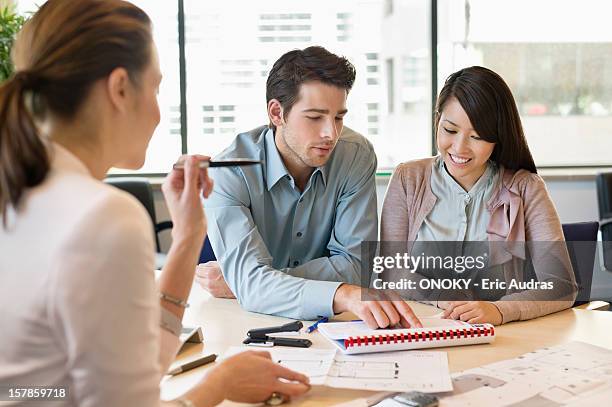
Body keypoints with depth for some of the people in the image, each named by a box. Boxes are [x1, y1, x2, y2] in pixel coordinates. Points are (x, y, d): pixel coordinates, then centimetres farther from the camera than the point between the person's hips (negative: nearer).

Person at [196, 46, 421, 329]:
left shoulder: (357, 155, -8)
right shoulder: (228, 174, -16)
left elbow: (354, 263, -11)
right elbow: (252, 281, -27)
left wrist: (243, 283, -17)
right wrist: (342, 295, -43)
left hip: (325, 327, 2)